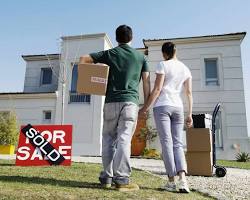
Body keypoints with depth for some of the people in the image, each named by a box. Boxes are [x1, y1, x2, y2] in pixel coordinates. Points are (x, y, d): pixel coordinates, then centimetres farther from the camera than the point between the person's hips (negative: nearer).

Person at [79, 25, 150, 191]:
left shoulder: (109, 54, 11)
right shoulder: (141, 56, 12)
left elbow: (83, 59, 10)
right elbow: (146, 82, 8)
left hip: (111, 101, 1)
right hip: (131, 102, 0)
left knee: (108, 139, 10)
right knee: (124, 139, -5)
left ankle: (107, 177, 11)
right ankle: (122, 179, -9)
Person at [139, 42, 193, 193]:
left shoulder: (163, 65, -1)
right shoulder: (185, 69, 13)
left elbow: (157, 89, -8)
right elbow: (189, 93, 9)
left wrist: (146, 108, -4)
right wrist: (190, 114, 11)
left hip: (162, 106, -4)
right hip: (178, 107, 4)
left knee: (167, 142, -3)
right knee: (178, 143, 5)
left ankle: (171, 181, -1)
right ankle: (183, 179, -10)